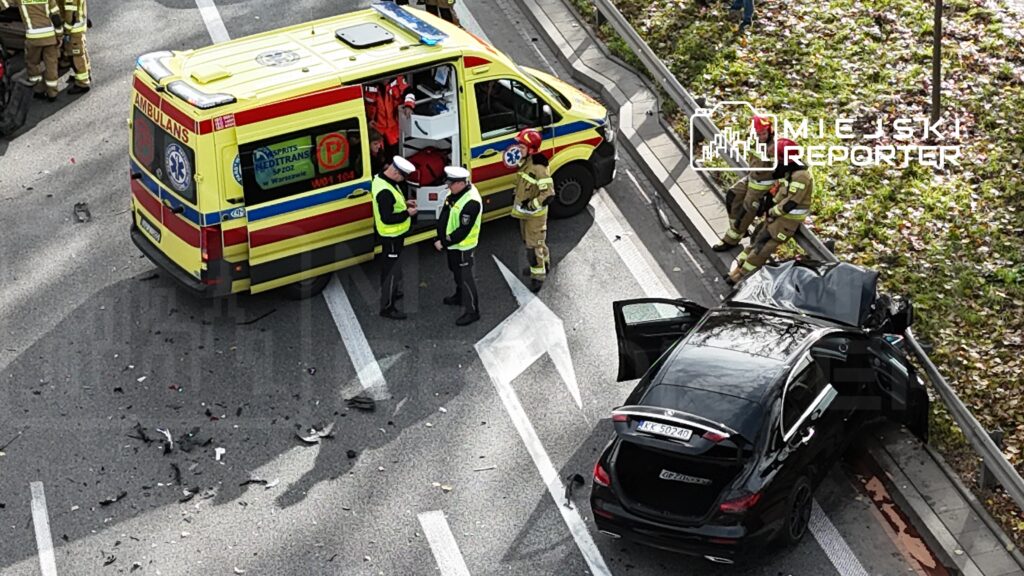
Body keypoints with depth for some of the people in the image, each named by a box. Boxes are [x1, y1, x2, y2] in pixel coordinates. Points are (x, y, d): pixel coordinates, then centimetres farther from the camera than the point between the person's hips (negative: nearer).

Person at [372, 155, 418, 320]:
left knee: (390, 265, 27)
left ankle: (392, 292, 47)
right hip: (391, 236, -10)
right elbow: (387, 218, -32)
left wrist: (404, 203, 3)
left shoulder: (381, 178, 0)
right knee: (392, 269, -1)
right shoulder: (385, 192, -33)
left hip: (393, 234, 10)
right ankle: (387, 307, 8)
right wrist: (407, 213, -23)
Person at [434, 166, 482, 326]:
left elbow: (463, 231, -28)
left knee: (465, 277, 0)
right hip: (452, 242, 10)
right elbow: (445, 215, 9)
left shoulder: (471, 202, -31)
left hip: (462, 246, -9)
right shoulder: (456, 192, -2)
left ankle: (472, 311, 10)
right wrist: (440, 237, 3)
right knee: (456, 271, 27)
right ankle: (460, 296, 49)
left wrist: (444, 243, -21)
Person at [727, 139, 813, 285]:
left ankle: (742, 274, 4)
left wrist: (772, 212, -13)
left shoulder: (800, 176, -25)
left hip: (788, 220, -9)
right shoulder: (790, 170, 5)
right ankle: (739, 268, 17)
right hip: (779, 215, 9)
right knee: (758, 241, 11)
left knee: (763, 248, -3)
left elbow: (790, 203, -26)